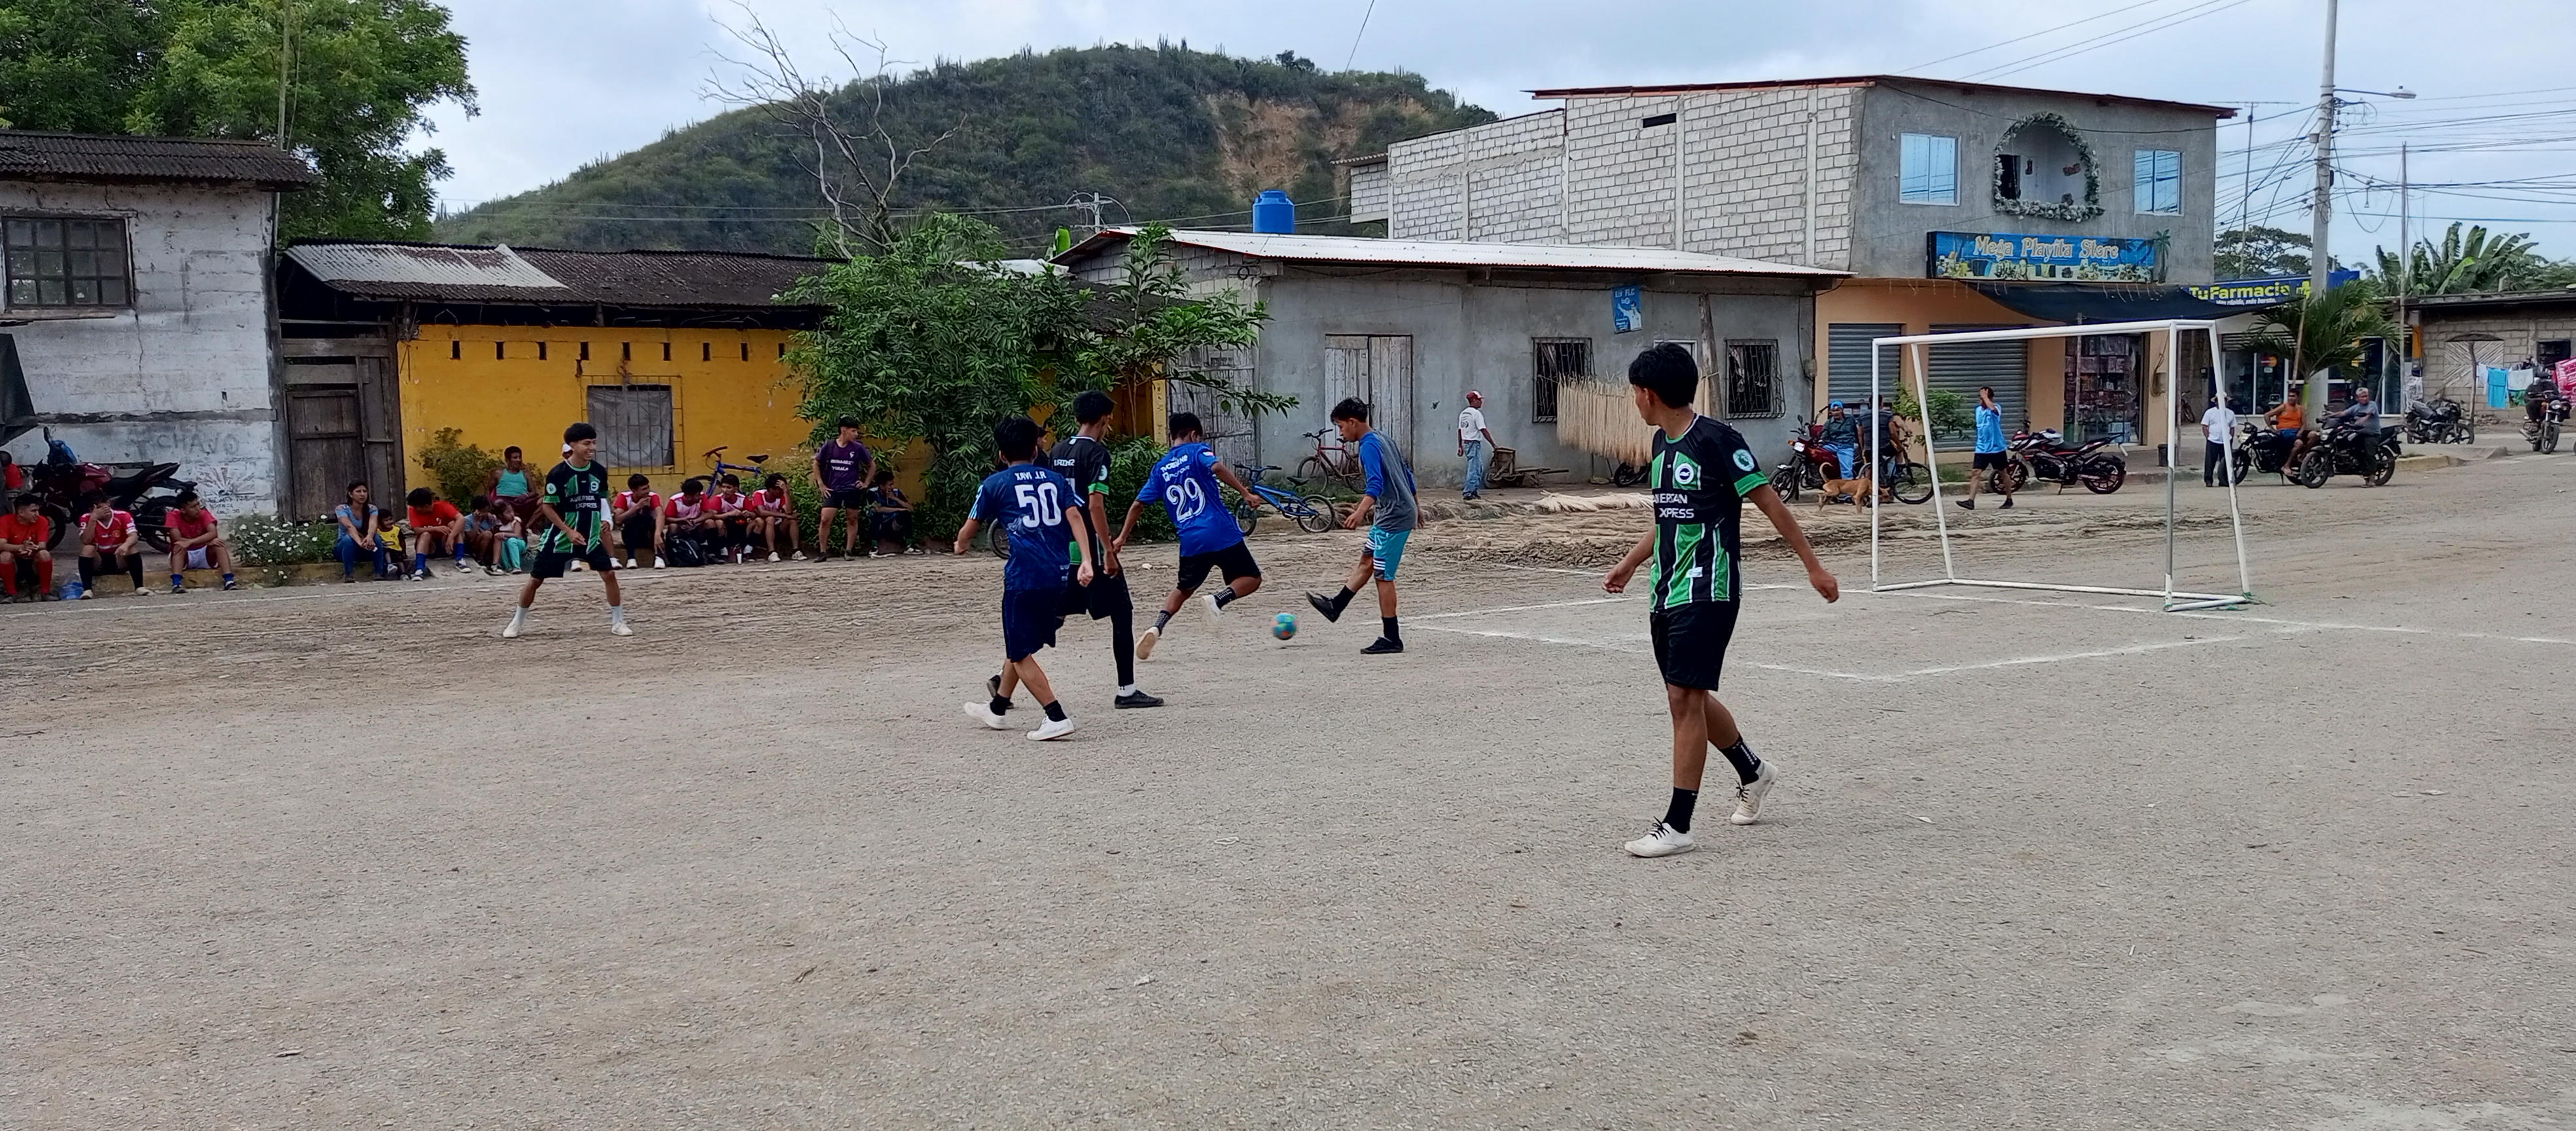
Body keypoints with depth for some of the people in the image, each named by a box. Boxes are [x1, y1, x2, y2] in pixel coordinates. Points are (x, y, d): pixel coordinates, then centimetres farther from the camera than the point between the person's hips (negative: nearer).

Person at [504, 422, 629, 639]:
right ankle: (517, 623, 22)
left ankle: (618, 623, 4)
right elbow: (547, 507, -11)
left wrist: (604, 520, -2)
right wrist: (569, 531, -17)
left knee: (609, 574, -9)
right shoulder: (558, 473, -16)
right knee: (536, 579, 4)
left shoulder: (599, 472, -3)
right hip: (558, 537, -3)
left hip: (590, 536, 3)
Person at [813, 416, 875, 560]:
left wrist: (866, 483, 6)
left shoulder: (858, 448, -2)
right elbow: (817, 464, 12)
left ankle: (849, 551, 15)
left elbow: (872, 465, 12)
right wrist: (821, 484, 6)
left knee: (853, 520, 5)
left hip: (853, 490, 1)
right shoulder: (829, 447, -2)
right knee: (825, 519, -9)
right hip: (832, 490, -1)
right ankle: (823, 552, 0)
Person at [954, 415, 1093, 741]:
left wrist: (960, 546, 35)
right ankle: (998, 708, 35)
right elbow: (1076, 517, -1)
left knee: (1021, 653, 3)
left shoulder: (994, 484, 4)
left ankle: (1057, 717, -7)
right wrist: (1086, 562, -9)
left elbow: (968, 530, 12)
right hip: (1060, 574, 6)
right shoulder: (1056, 479, 14)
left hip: (1025, 576, -6)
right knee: (1019, 643, 21)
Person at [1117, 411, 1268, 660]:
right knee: (1251, 579, 9)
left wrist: (1122, 537, 20)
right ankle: (1219, 599, -19)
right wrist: (1245, 493, -21)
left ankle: (1156, 628, -1)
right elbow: (1217, 467, -20)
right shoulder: (1197, 451, 3)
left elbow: (1138, 504, 14)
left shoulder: (1161, 467, 15)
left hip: (1191, 541, 4)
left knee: (1183, 589, 23)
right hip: (1222, 533, -4)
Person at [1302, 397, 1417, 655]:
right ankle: (1335, 606, 31)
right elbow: (1407, 473, 22)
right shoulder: (1382, 439, 13)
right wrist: (1411, 506, 35)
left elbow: (1376, 483, -31)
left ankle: (1391, 639, 0)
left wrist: (1360, 512, -45)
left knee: (1383, 576, -4)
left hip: (1393, 518, -10)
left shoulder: (1369, 446, -16)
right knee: (1366, 561, 19)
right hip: (1391, 514, 10)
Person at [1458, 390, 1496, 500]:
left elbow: (1460, 430, 15)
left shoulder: (1463, 413, 13)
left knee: (1479, 468, 17)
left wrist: (1460, 447, 19)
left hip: (1465, 443, 9)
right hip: (1474, 444, -9)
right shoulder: (1476, 413, -13)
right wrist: (1493, 445, -13)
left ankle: (1474, 491, 17)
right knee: (1473, 469, -6)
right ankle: (1468, 493, -7)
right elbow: (1484, 431, -16)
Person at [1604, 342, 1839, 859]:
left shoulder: (1716, 439, -14)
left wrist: (1813, 565, -10)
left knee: (1685, 696, -11)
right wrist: (1631, 562, 30)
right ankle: (1753, 772, 39)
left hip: (1706, 591, -9)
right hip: (1666, 590, 9)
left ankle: (1677, 826, -7)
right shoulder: (1661, 442, 12)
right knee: (1687, 696, 15)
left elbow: (1769, 503, -11)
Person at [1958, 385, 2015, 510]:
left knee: (2003, 474, 11)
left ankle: (2009, 500, 23)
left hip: (1997, 448, -5)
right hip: (1982, 449, 5)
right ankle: (1971, 501, -15)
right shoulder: (1978, 410, 8)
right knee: (1975, 473, -9)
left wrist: (1985, 396, -23)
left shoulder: (1996, 408, -10)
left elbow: (1992, 408, -36)